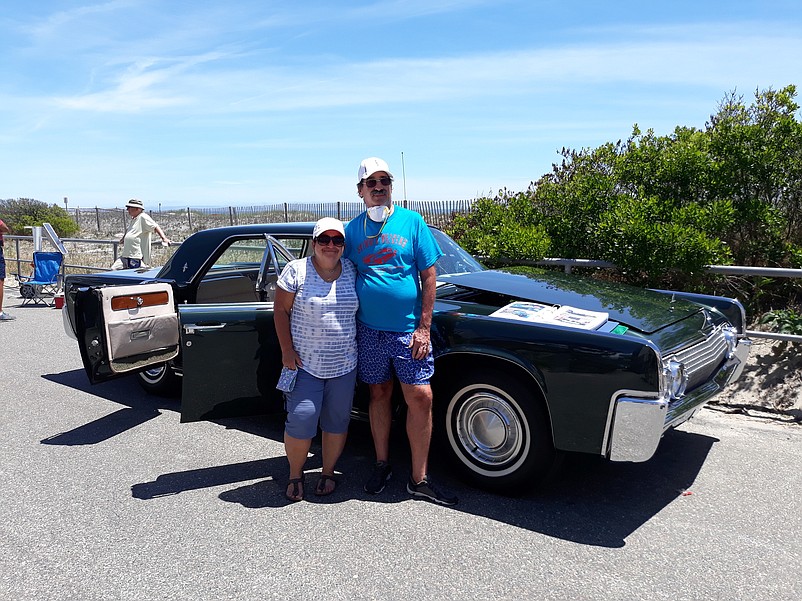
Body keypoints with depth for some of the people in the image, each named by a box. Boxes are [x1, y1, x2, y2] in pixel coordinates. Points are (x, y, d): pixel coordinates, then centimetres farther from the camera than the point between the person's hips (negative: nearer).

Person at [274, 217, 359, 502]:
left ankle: (328, 473, 28)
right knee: (301, 421, -6)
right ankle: (295, 475, 17)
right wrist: (287, 350, -9)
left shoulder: (352, 271, 4)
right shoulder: (296, 270, -5)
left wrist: (362, 347, 7)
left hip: (344, 365, 3)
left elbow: (361, 309, 13)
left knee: (337, 421, 10)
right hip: (305, 363, -3)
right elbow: (281, 310, -3)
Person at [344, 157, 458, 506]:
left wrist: (424, 327, -8)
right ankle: (382, 464, 30)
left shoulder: (412, 221, -2)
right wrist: (350, 327, 4)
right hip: (369, 330, 2)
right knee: (379, 395, 13)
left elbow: (429, 274, -3)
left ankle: (419, 480, 7)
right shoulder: (353, 229, 4)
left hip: (408, 329, -2)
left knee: (421, 398, -5)